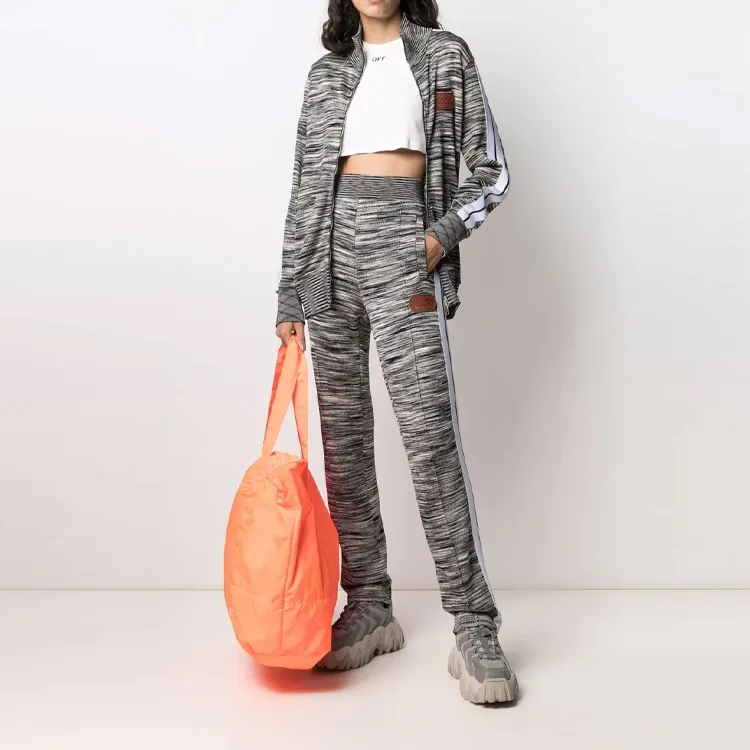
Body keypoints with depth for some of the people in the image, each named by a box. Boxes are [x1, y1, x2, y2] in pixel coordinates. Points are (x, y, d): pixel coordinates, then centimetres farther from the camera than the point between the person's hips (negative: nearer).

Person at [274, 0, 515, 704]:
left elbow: (490, 170, 7)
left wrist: (443, 233, -10)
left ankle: (475, 632, -8)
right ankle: (369, 610, 14)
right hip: (330, 246, 4)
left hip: (401, 243, -4)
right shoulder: (326, 72, 17)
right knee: (342, 435, 3)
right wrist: (291, 297, 9)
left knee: (430, 436, -12)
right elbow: (304, 188, 15)